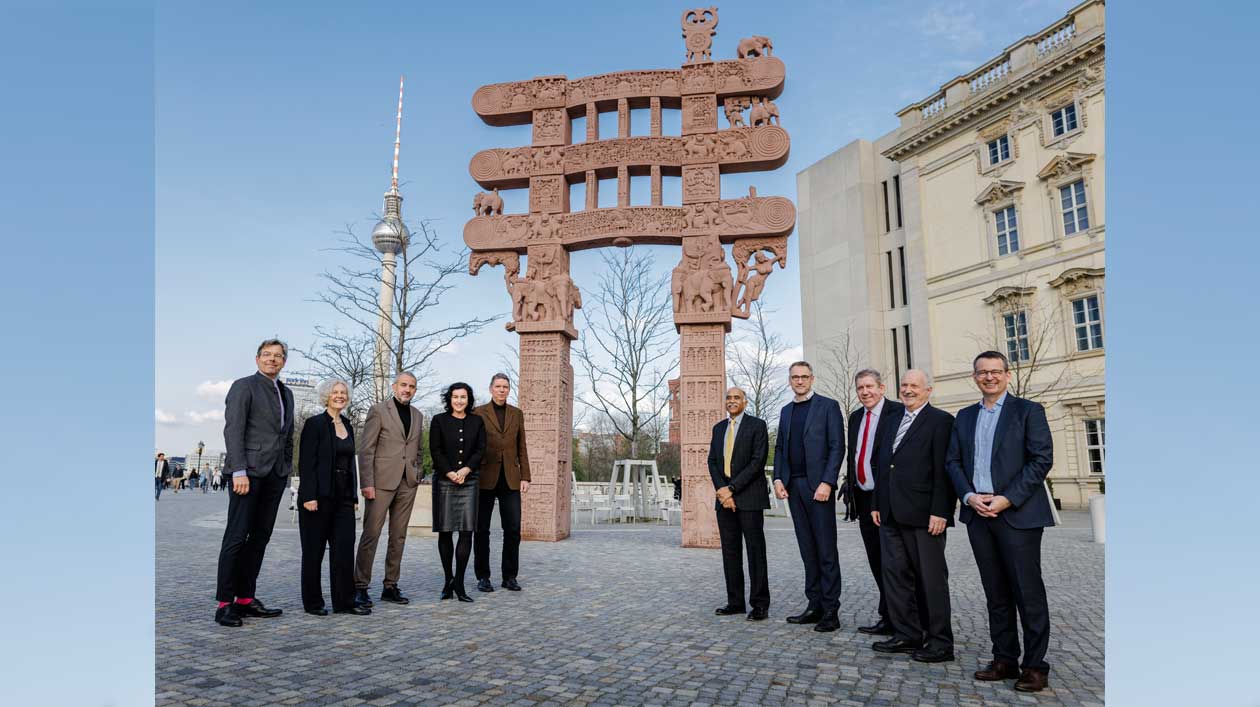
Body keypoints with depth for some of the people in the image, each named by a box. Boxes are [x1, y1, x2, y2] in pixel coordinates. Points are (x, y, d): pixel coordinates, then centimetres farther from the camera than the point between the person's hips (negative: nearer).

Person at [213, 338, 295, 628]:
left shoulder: (286, 393, 19)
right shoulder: (244, 386, -1)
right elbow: (233, 430, -10)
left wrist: (287, 469, 11)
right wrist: (239, 471, -17)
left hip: (275, 474, 7)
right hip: (249, 471, -7)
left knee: (260, 537, 8)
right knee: (237, 537, -5)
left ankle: (245, 598, 14)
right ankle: (225, 603, 1)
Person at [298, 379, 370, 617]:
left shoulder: (347, 425, 13)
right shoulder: (315, 423, -7)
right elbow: (306, 462, -12)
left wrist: (353, 495, 12)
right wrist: (309, 496, -18)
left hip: (343, 497, 6)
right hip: (319, 497, -6)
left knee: (345, 549, 2)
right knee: (314, 550, 6)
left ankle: (344, 601, 9)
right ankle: (312, 602, 17)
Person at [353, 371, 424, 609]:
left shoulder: (418, 416, 15)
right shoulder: (378, 410, -1)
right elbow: (366, 450, -6)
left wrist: (416, 477, 10)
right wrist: (367, 483, -12)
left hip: (407, 483, 5)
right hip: (381, 481, -5)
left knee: (399, 536, 8)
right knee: (371, 533, -4)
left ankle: (390, 586, 15)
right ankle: (360, 587, 6)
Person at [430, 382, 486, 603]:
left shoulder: (477, 421, 11)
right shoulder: (439, 421, 5)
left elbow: (481, 450, 4)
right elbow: (435, 450, -1)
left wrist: (465, 470, -10)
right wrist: (450, 473, -11)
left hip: (469, 481, 1)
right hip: (444, 481, -1)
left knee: (466, 532, -5)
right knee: (445, 532, 3)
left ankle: (459, 583, 2)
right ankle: (448, 580, 15)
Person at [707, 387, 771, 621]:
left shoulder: (757, 425, -3)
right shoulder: (718, 428, 15)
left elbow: (758, 461, -11)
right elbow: (712, 461, 10)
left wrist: (732, 488, -14)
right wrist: (721, 490, -6)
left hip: (749, 497, -5)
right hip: (724, 497, 5)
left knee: (755, 551, -1)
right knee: (730, 551, 8)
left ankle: (760, 604, 5)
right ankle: (735, 601, 16)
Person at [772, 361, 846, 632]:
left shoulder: (828, 406, -1)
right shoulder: (786, 411, 16)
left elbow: (837, 447, -7)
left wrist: (827, 482, -15)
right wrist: (778, 478, 3)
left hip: (818, 485, -5)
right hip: (793, 486, 6)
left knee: (826, 550, -2)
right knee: (808, 550, 9)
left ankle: (830, 610, 5)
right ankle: (815, 605, 16)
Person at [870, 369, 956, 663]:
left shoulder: (941, 420, -5)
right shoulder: (892, 419, 16)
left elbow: (943, 470, -11)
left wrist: (939, 511, -17)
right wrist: (877, 504, 13)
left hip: (924, 514, -7)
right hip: (891, 514, 7)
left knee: (932, 578, 4)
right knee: (895, 573, 11)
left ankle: (940, 642, 15)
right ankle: (907, 634, 22)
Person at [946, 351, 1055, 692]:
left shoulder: (1028, 410, 0)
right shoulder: (965, 416, 14)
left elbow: (1042, 459, -8)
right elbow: (953, 461, 12)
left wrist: (1006, 499, -14)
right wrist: (970, 496, -5)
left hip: (1018, 513, -4)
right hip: (978, 513, 5)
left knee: (1028, 591, 1)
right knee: (996, 592, 11)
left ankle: (1035, 666, 12)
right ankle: (1005, 660, 20)